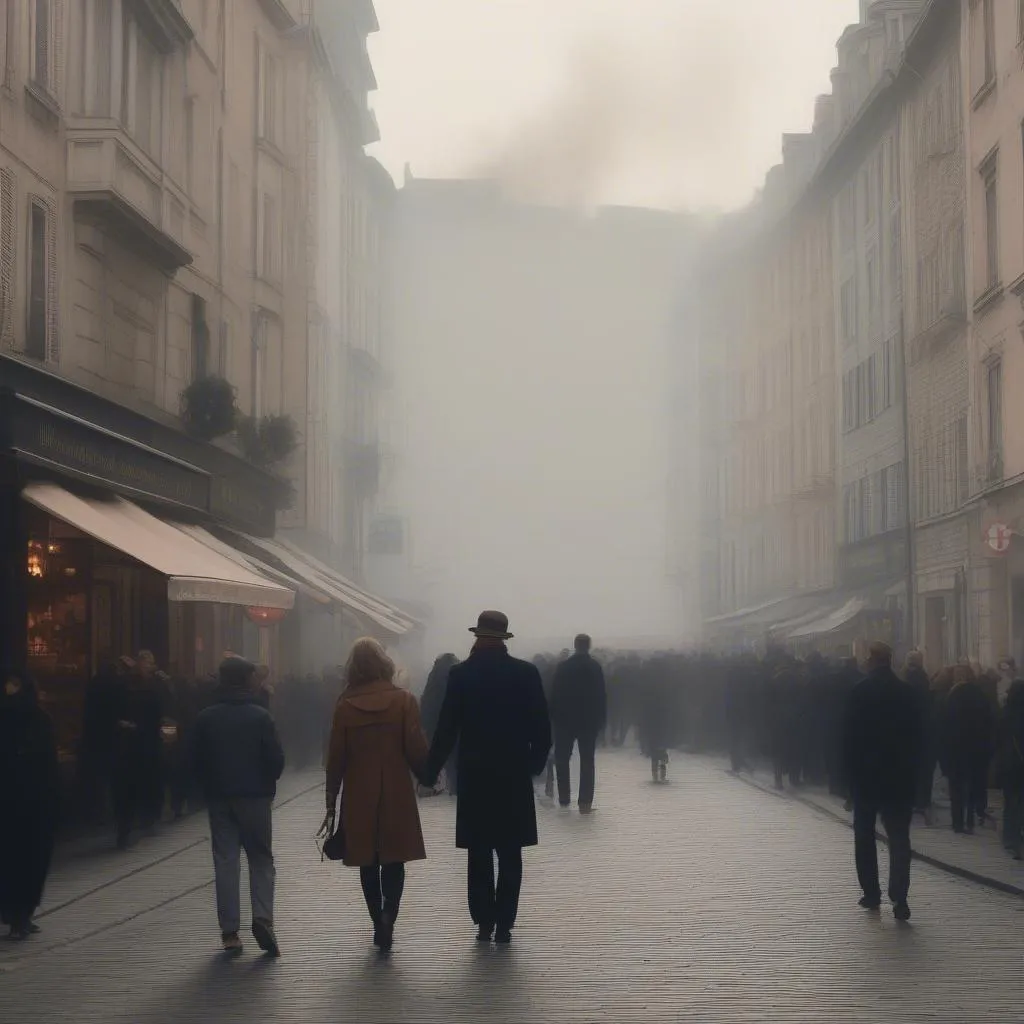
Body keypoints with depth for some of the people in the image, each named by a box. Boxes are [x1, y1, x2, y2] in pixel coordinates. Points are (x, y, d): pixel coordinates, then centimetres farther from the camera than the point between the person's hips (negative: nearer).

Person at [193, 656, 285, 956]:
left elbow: (198, 761, 3)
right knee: (261, 858, 8)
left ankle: (229, 932, 2)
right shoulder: (260, 717, -8)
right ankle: (262, 917, -11)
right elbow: (276, 759, -8)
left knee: (225, 861, 5)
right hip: (255, 796, -2)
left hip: (218, 796, 2)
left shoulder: (206, 718, 1)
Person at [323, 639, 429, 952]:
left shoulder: (344, 706, -3)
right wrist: (426, 775, 11)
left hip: (359, 798, 1)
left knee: (368, 863, 12)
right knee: (393, 861, 4)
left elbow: (336, 758, 0)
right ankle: (388, 917, -19)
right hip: (397, 796, -1)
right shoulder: (403, 701, -6)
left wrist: (331, 804, 6)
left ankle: (379, 924, 16)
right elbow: (417, 749, -9)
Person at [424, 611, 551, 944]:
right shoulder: (526, 673, -3)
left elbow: (447, 729, -6)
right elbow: (542, 728, -3)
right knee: (510, 854, 7)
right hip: (514, 776, 1)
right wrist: (535, 763, 13)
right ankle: (504, 925, 4)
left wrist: (431, 770, 3)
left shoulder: (460, 674, -6)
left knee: (479, 854, 9)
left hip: (474, 776, 0)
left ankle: (484, 922, 7)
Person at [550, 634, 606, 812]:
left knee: (562, 759, 13)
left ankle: (564, 798, 12)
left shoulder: (563, 667, -4)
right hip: (589, 719, 0)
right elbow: (602, 696, -5)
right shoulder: (596, 667, -6)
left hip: (565, 719, 0)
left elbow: (555, 695, -3)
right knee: (587, 760, 2)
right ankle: (585, 803, -4)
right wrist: (601, 719, 3)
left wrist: (554, 717, 5)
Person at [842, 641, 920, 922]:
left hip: (865, 772, -2)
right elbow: (916, 734, 4)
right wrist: (911, 769, 11)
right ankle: (899, 896, -14)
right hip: (900, 775, 2)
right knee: (899, 836, -1)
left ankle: (871, 893, 14)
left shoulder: (860, 692, -9)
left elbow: (850, 734, -9)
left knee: (864, 835, 13)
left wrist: (849, 769, 0)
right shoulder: (906, 692, 0)